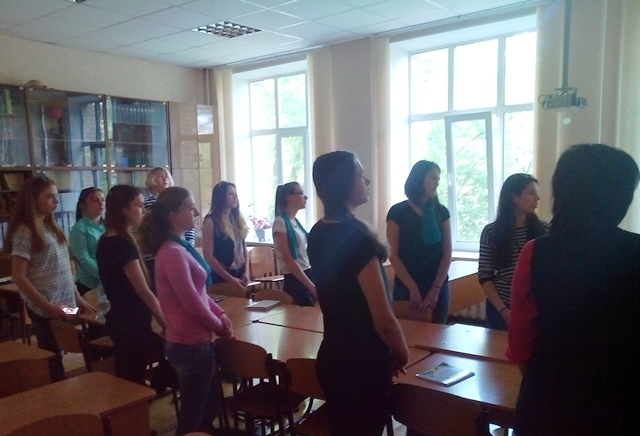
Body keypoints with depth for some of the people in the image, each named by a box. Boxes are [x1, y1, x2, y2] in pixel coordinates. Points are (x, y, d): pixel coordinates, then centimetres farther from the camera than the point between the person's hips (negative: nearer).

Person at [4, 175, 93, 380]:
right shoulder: (24, 232, -12)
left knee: (55, 357, 14)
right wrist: (47, 306, -17)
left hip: (63, 304, 7)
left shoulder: (52, 227, 11)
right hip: (45, 310, -6)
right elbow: (19, 277, -15)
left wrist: (78, 298, 12)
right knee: (52, 361, 3)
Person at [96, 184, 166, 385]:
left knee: (127, 383, 17)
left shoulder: (107, 240, 8)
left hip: (121, 321, 9)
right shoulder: (123, 244, -20)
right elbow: (144, 291, -19)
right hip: (131, 325, -9)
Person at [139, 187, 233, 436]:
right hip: (191, 346, -9)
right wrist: (220, 326, -6)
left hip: (196, 342, 9)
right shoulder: (172, 253, -23)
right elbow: (194, 305, -23)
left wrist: (220, 314, 3)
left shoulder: (179, 247, 8)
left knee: (210, 407, 22)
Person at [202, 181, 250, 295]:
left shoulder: (238, 219, 9)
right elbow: (208, 256, -14)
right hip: (220, 277, -6)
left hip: (239, 275, 6)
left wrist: (246, 272, 0)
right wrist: (229, 278, -15)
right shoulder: (211, 221, -10)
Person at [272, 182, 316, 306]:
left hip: (308, 275, 8)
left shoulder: (296, 221, 12)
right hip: (296, 280, -8)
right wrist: (311, 286, -18)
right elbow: (288, 259, -17)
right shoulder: (280, 222, -12)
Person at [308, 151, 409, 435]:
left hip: (331, 358, 8)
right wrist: (402, 352, -4)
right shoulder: (358, 238, -24)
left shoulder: (318, 233, 2)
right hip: (363, 365, -7)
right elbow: (384, 321, -24)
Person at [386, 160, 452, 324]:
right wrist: (413, 289, -13)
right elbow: (393, 255, -7)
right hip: (406, 288, -3)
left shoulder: (441, 212, 5)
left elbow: (447, 253, 2)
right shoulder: (398, 212, -5)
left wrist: (436, 289, -9)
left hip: (439, 288, 3)